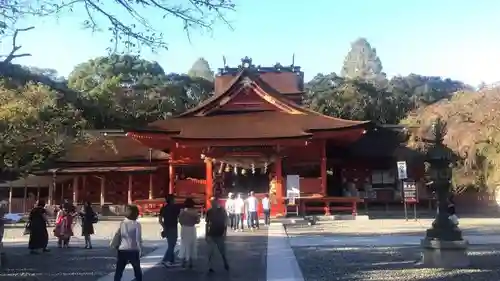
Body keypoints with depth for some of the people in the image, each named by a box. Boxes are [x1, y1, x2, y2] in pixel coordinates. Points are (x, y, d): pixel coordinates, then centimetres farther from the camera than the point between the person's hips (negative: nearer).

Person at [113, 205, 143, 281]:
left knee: (118, 271, 10)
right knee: (137, 271, 15)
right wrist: (140, 250, -2)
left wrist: (116, 246, 16)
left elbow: (117, 236, 5)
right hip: (133, 251, -3)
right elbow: (138, 239, -10)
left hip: (122, 250, 3)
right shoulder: (136, 224, -8)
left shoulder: (122, 223, 2)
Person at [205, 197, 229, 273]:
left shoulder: (222, 211, -6)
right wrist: (206, 234, 2)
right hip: (211, 235, 1)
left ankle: (226, 264, 30)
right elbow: (207, 223, 4)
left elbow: (225, 223, -3)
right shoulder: (209, 212, -1)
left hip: (220, 235, -1)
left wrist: (225, 233, -9)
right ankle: (210, 267, 8)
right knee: (210, 252, 0)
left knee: (223, 251, 10)